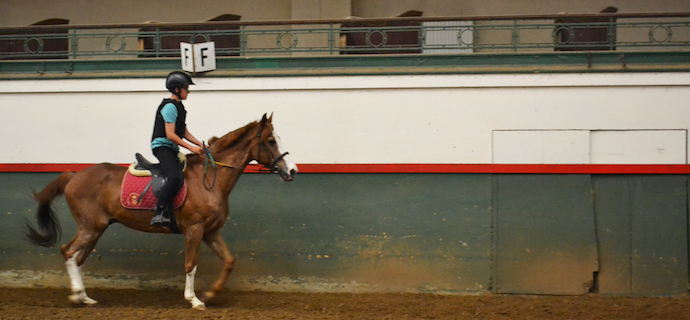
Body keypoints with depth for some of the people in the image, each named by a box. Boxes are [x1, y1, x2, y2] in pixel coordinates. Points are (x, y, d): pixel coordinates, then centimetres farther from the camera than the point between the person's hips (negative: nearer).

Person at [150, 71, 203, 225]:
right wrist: (191, 148, -17)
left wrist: (200, 144, 11)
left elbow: (184, 132, 22)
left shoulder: (178, 107, 19)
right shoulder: (170, 107, -12)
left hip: (171, 149, 11)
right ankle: (159, 213, -33)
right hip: (162, 146, -11)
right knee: (175, 177, -31)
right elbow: (170, 135, -19)